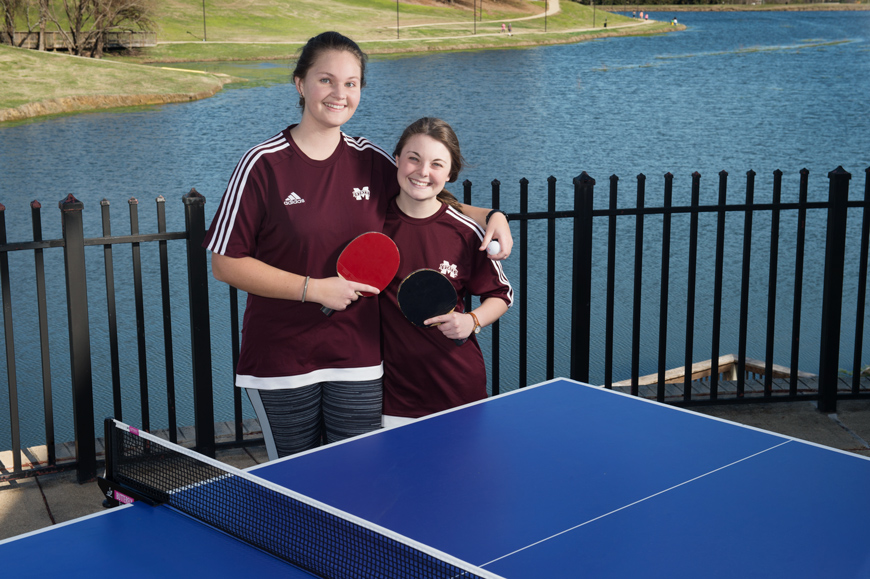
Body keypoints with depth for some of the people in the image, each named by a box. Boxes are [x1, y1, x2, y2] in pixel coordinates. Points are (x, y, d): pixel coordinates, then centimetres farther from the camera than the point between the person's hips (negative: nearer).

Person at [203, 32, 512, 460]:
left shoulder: (373, 163, 3)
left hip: (359, 361, 3)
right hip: (281, 362, -3)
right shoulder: (263, 164, -8)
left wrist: (490, 216, 2)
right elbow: (226, 263, -9)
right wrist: (313, 288, -16)